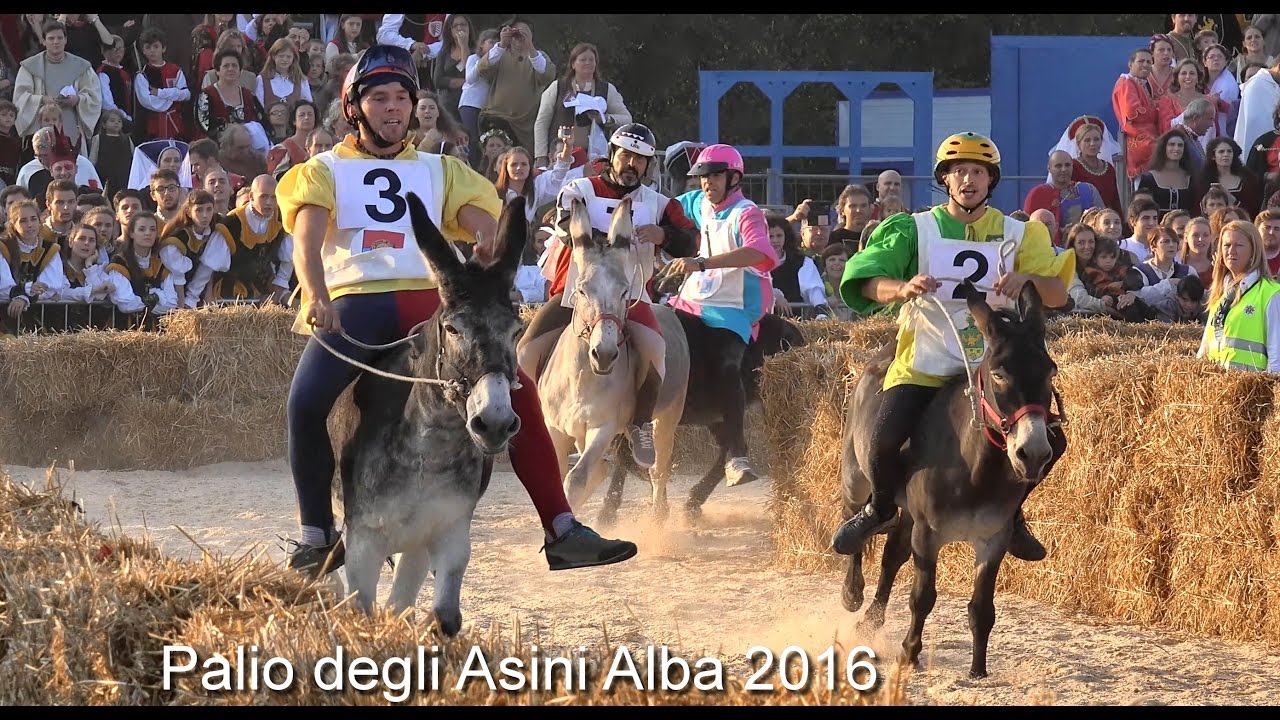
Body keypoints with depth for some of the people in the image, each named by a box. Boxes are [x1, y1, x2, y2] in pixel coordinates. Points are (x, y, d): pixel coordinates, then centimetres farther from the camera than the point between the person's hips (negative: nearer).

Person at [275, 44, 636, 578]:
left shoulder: (440, 171, 25)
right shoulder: (325, 171, 16)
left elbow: (485, 225, 8)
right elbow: (307, 237, -3)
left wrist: (490, 245, -19)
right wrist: (317, 296, -25)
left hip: (430, 301, 3)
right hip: (355, 301, -3)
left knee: (516, 393, -14)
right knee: (306, 402, -28)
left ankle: (562, 532, -12)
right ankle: (316, 534, -10)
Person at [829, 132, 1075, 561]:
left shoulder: (1018, 235, 8)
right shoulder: (915, 230, 3)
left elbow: (1057, 296, -2)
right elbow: (867, 284, -9)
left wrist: (1026, 278, -24)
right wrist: (904, 288, -32)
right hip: (924, 363, -2)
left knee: (1049, 441, -12)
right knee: (884, 442, -24)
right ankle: (881, 508, 9)